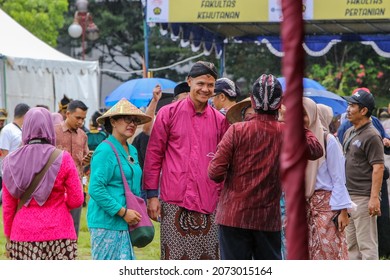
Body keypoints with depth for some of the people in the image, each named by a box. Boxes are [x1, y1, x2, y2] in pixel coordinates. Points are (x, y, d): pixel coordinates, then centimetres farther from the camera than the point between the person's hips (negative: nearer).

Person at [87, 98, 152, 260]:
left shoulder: (132, 151, 16)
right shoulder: (105, 151, -11)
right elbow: (96, 189, -18)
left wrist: (138, 214, 12)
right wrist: (123, 212, -17)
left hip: (124, 224, 9)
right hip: (105, 222, -9)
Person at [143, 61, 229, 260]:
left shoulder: (219, 120, 11)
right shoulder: (169, 114, 3)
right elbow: (153, 155, 3)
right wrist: (152, 195, -2)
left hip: (208, 204, 3)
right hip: (174, 202, -3)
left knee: (208, 258, 2)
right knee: (174, 258, -2)